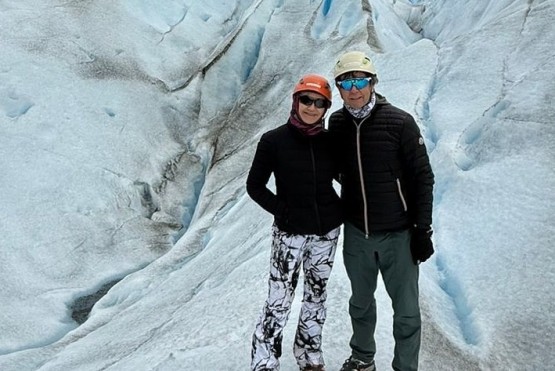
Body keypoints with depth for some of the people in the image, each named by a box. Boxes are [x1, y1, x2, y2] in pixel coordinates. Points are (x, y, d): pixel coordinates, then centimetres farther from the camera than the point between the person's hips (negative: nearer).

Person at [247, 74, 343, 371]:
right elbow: (255, 186, -5)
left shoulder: (330, 141, -2)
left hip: (327, 231, 4)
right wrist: (284, 212, -11)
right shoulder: (273, 140, -11)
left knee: (316, 295, 16)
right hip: (289, 232, -4)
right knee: (278, 302, -5)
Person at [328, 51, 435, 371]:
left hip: (398, 234, -4)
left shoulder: (400, 122, -14)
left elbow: (423, 177, -9)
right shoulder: (337, 123, -1)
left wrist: (423, 229, -10)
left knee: (406, 311, 5)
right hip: (356, 233, 4)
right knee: (361, 302, 21)